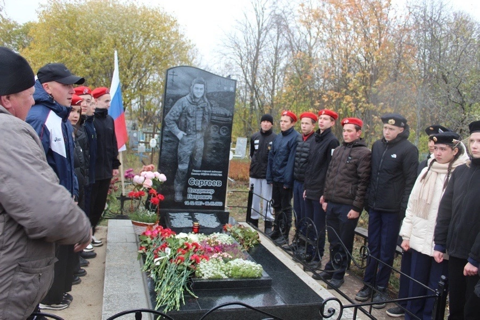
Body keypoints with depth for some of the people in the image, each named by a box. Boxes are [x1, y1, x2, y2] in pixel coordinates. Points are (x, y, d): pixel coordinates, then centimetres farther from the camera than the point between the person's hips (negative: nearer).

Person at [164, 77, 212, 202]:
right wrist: (177, 132, -11)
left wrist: (203, 131, 10)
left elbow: (208, 120, 20)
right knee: (183, 167, -5)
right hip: (186, 138, -4)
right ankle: (178, 192, 8)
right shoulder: (183, 102, -9)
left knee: (197, 166, 11)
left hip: (199, 139, 4)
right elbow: (169, 118, -6)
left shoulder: (206, 104, 5)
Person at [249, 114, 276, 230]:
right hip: (254, 173, 4)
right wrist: (253, 162, 9)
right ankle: (253, 224, 23)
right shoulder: (254, 137, 8)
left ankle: (268, 227, 11)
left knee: (267, 201, 1)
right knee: (254, 200, 11)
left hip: (268, 174, -4)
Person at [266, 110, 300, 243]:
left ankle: (285, 234, 15)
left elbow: (292, 160, -16)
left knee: (285, 207, 4)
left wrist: (287, 180, -18)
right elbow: (271, 157, 11)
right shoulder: (278, 137, 11)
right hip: (275, 178, 7)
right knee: (276, 206, 16)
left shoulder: (295, 137, -12)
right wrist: (269, 177, 6)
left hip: (285, 179, -7)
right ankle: (277, 230, 29)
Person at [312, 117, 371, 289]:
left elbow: (363, 182, -11)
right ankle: (330, 269, 29)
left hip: (348, 206, -6)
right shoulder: (338, 150, 14)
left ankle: (338, 274, 18)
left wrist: (357, 207, -13)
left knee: (344, 242, 6)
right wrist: (326, 197, 15)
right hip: (332, 203, 6)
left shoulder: (364, 153, -7)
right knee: (333, 240, 15)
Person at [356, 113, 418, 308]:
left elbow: (410, 181, -10)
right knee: (373, 247, 13)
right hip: (374, 206, 5)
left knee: (386, 251, 7)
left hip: (392, 209, -5)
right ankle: (368, 284, 24)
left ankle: (381, 288, 20)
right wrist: (367, 200, 11)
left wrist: (403, 208, -12)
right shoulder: (377, 146, 9)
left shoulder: (408, 150, -8)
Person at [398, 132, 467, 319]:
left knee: (435, 291, 8)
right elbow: (412, 204, 11)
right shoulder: (426, 172, 8)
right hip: (420, 241, 5)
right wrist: (406, 234, 10)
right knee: (415, 288, 14)